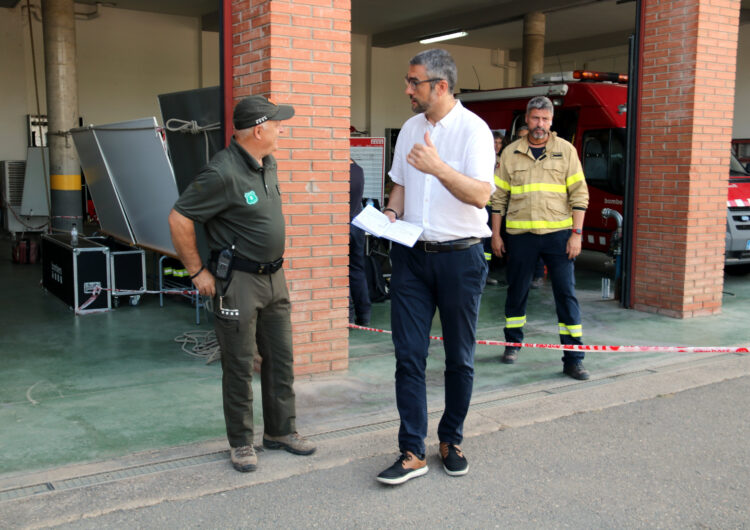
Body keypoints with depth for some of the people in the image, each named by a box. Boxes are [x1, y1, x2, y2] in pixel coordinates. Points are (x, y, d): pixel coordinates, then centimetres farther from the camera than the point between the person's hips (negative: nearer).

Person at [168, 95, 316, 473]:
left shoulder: (268, 164, 7)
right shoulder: (223, 173, -20)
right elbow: (179, 218, -19)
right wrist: (197, 272, -13)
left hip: (273, 276, 8)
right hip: (238, 281, -8)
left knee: (280, 357, 14)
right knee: (239, 365, 3)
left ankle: (280, 431, 28)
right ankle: (241, 442, 18)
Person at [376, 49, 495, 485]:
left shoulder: (473, 129, -9)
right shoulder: (410, 129, 10)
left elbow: (481, 195, -20)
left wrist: (439, 168, -32)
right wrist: (391, 213, 1)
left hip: (460, 256, -4)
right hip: (411, 254, 5)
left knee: (460, 358, 9)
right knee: (409, 355, 1)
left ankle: (452, 440, 27)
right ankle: (413, 453, 8)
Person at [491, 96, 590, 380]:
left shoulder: (565, 151, 3)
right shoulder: (510, 153, 7)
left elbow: (579, 194, 1)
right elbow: (499, 197, 9)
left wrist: (576, 234, -6)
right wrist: (496, 234, 6)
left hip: (557, 232, -1)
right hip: (519, 235, 1)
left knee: (566, 293, -2)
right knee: (516, 291, 11)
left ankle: (573, 358, 3)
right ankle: (513, 343, 30)